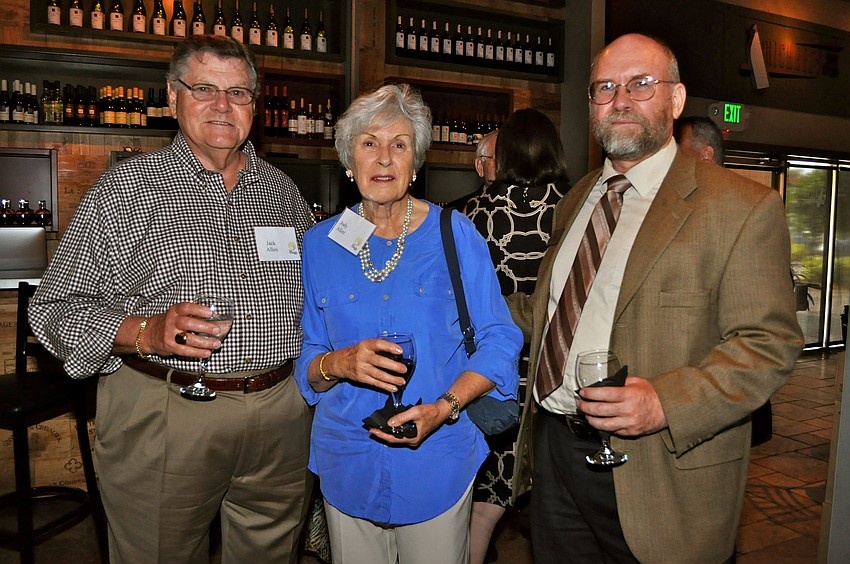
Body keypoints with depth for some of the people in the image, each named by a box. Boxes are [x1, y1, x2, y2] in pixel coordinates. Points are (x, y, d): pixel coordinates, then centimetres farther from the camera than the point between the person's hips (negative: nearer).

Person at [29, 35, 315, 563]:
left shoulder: (282, 189, 11)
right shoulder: (124, 188, -2)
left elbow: (314, 293, 19)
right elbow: (59, 308, -5)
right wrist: (146, 333, -21)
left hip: (281, 415, 4)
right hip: (163, 419, -3)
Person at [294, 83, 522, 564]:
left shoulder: (455, 235, -5)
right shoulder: (320, 245, 1)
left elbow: (499, 342, -5)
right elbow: (305, 363, 5)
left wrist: (443, 407, -20)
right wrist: (338, 363, -18)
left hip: (438, 460, -1)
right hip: (347, 465, 2)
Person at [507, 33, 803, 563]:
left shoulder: (745, 206, -8)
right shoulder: (575, 201, 12)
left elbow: (770, 342, -14)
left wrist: (667, 402, -26)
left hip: (655, 474, -5)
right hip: (554, 453, 6)